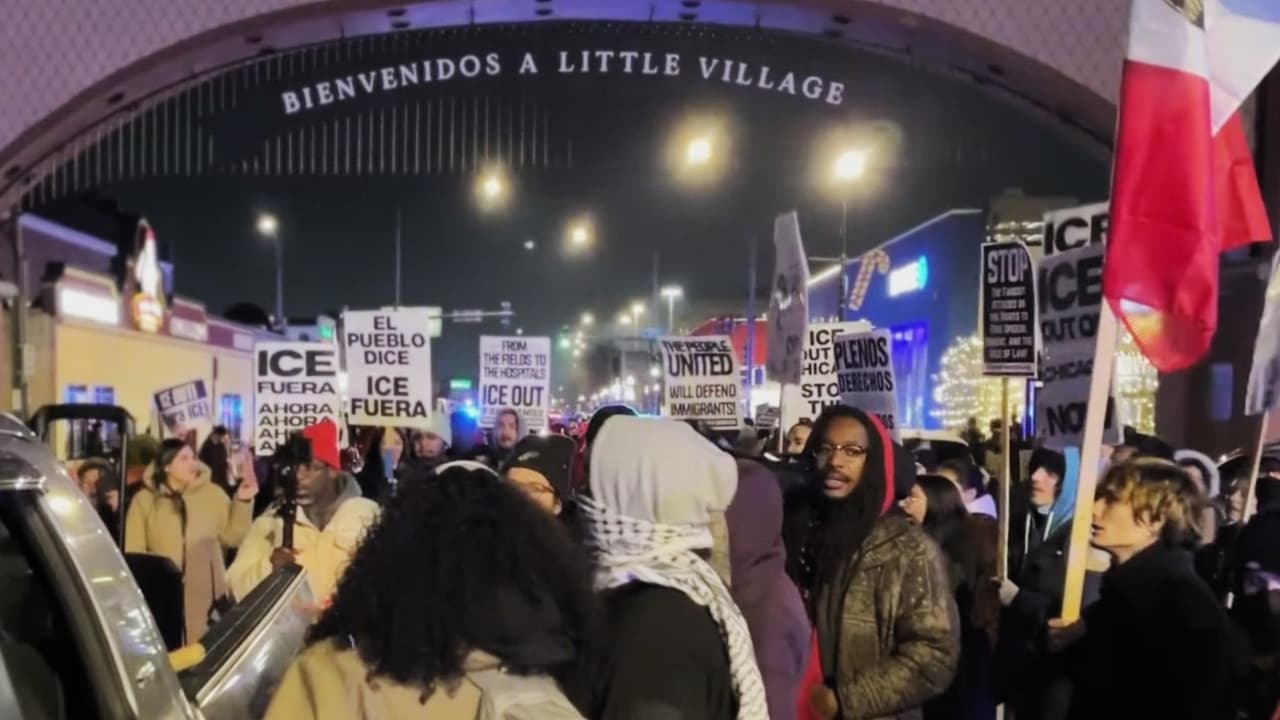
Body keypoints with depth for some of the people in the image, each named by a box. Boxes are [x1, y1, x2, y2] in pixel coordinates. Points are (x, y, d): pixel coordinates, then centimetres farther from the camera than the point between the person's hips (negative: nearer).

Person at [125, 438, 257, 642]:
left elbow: (232, 536, 3)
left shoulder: (213, 494, 5)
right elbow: (133, 549, 4)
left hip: (207, 595, 1)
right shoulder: (145, 499, 3)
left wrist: (243, 502, -8)